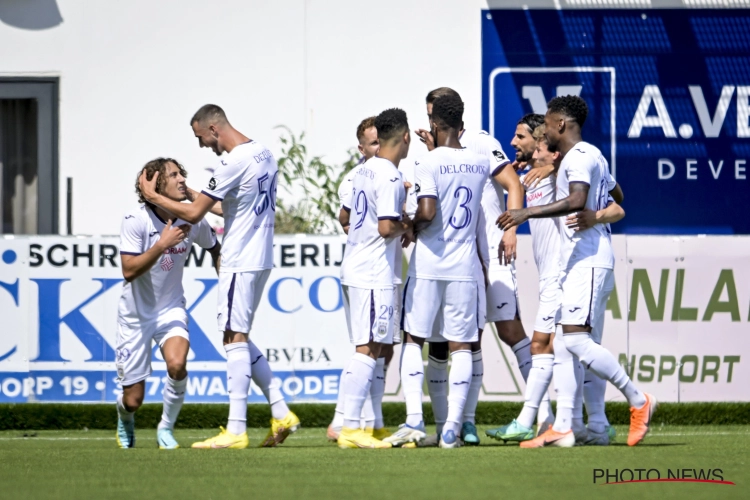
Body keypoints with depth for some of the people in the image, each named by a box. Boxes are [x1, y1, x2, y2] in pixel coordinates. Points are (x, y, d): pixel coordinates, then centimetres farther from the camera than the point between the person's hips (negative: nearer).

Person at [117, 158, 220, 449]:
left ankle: (166, 427, -4)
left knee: (177, 365, -30)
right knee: (133, 400, 1)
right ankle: (125, 418, 41)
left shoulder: (192, 221, -8)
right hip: (136, 313, -2)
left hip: (171, 309, 2)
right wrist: (163, 244, -32)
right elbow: (129, 270, -27)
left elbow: (214, 248, 13)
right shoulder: (136, 221, -20)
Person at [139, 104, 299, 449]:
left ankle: (235, 431, -7)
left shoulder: (234, 162, -18)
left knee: (235, 339, -7)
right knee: (238, 339, 16)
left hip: (240, 262, -10)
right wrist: (195, 197, 25)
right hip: (260, 258, 10)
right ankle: (281, 413, 12)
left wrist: (154, 196, -1)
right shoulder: (263, 154, 12)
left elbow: (193, 214, -14)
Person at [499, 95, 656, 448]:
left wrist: (527, 213, -29)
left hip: (587, 261, -11)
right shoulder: (592, 156, 21)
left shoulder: (579, 156, -11)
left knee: (576, 339, -16)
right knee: (564, 346, 6)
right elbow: (614, 199, 34)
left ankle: (638, 401, -8)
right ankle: (563, 428, 3)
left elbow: (577, 201, -28)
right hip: (577, 262, 11)